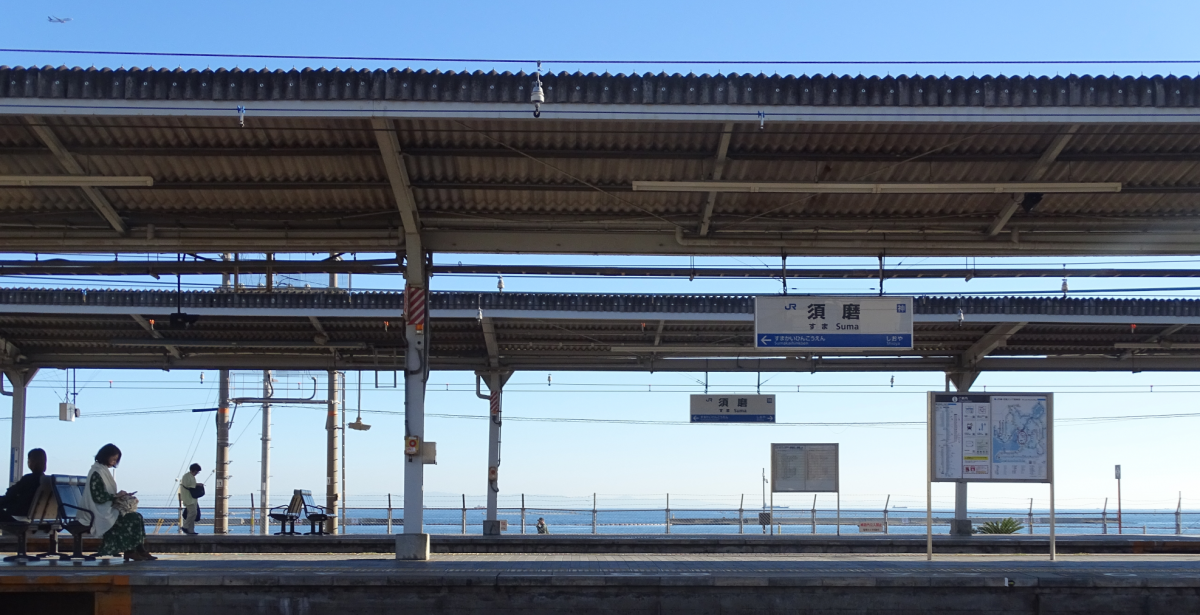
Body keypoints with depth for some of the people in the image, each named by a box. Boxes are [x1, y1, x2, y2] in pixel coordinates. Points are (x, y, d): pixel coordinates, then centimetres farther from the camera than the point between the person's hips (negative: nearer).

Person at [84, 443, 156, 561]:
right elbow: (98, 497, -21)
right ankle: (130, 552, -12)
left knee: (137, 517, -8)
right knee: (132, 518, -20)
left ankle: (139, 550, -14)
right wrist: (116, 496, -11)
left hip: (108, 508, 9)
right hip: (102, 512, -9)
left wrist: (117, 496, 2)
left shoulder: (104, 471, 15)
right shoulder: (96, 473, -15)